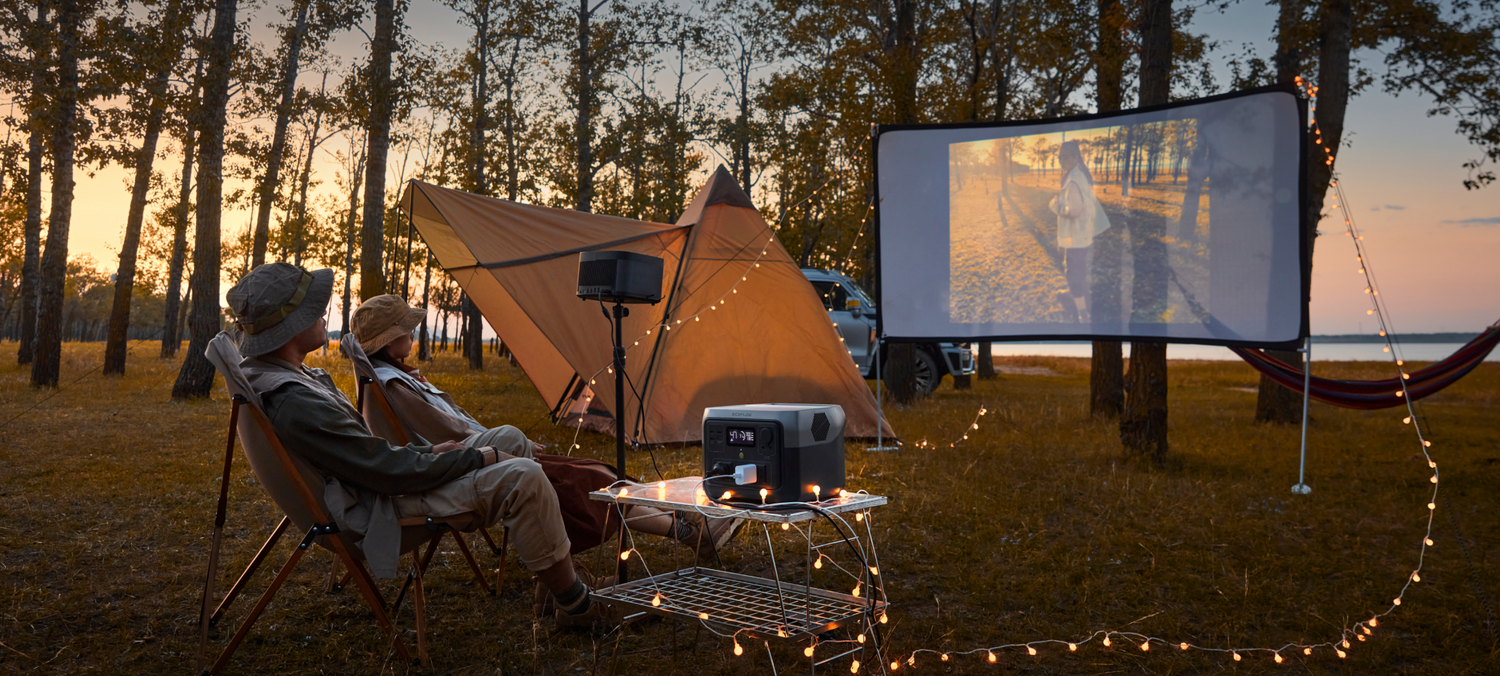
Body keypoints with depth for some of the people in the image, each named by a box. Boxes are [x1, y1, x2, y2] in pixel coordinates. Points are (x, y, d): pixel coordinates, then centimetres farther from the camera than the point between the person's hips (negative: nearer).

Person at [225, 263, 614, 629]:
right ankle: (576, 605, -2)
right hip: (378, 513, -11)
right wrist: (473, 458, -13)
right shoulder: (296, 405, -30)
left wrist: (427, 452, 9)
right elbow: (391, 472, -25)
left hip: (364, 489, 11)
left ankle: (561, 570, 23)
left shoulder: (264, 376, 5)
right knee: (523, 478, -19)